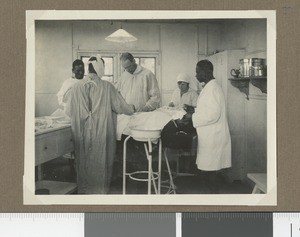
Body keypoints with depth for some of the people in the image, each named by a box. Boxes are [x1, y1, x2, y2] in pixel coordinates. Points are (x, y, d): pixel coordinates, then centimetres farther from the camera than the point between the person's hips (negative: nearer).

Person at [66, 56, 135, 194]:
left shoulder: (77, 87, -2)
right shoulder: (107, 87, -8)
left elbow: (70, 111, 1)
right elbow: (120, 106, -2)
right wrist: (132, 109, 19)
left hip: (81, 135, 2)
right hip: (101, 133, -2)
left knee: (83, 161, 15)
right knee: (100, 161, 11)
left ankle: (84, 190, 26)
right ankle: (100, 190, 21)